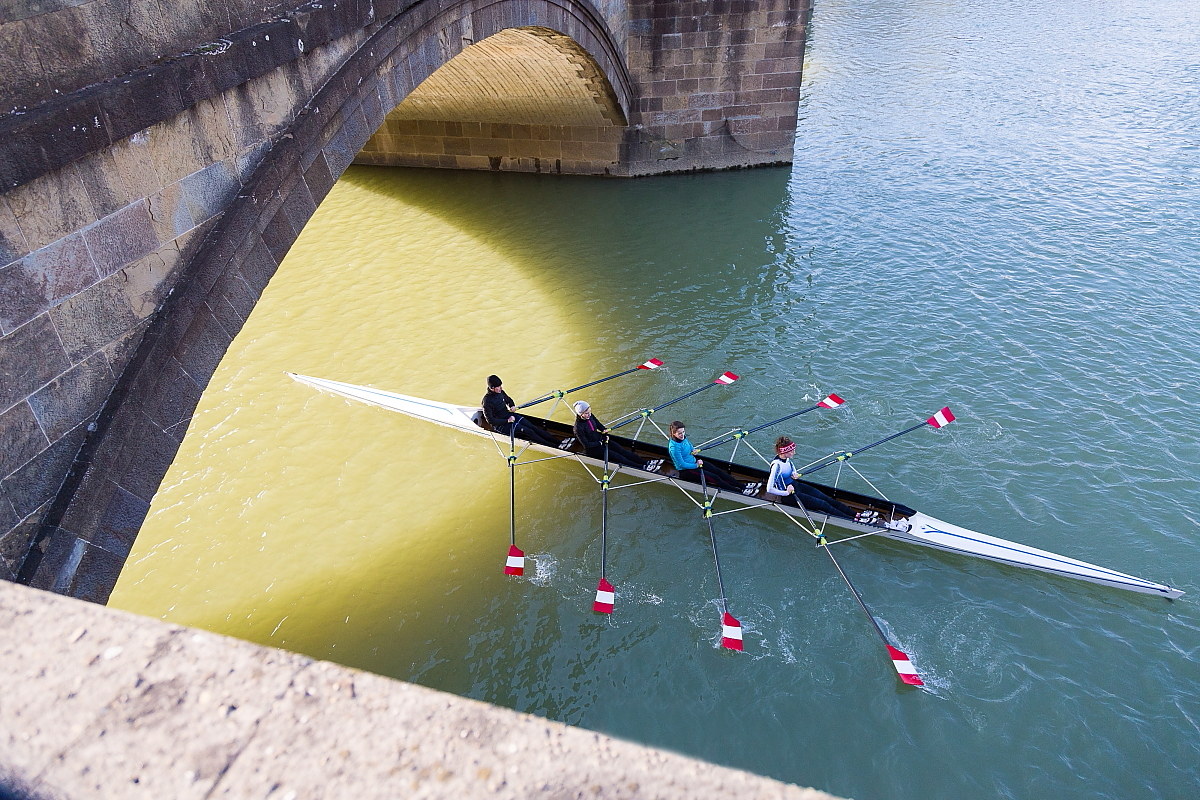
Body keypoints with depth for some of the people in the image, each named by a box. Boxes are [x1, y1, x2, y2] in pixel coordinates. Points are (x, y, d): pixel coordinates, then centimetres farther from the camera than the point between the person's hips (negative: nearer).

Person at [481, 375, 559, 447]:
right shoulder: (487, 401, -20)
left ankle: (556, 441, -17)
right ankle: (553, 446, -22)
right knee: (527, 431, -20)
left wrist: (512, 406, 0)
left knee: (532, 427, -12)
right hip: (500, 425, -7)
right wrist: (507, 420, -21)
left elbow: (509, 400, 22)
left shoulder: (500, 392, 1)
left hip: (509, 416, 7)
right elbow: (490, 420, -21)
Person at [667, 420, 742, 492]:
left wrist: (693, 450, 1)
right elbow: (681, 464, -24)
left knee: (718, 471, -2)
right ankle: (737, 491, -13)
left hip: (694, 462, 8)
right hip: (686, 471, -8)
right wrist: (696, 465, -16)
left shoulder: (683, 438, -3)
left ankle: (741, 486, 1)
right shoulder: (674, 447, -28)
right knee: (714, 477, -16)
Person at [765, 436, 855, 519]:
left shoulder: (786, 458, -3)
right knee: (822, 504, -13)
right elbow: (769, 489, -30)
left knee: (827, 499, -1)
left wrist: (794, 473, 2)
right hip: (788, 496, -8)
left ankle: (854, 514, 1)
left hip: (794, 486, 8)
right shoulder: (777, 465, -28)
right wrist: (786, 493, -23)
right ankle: (851, 519, -10)